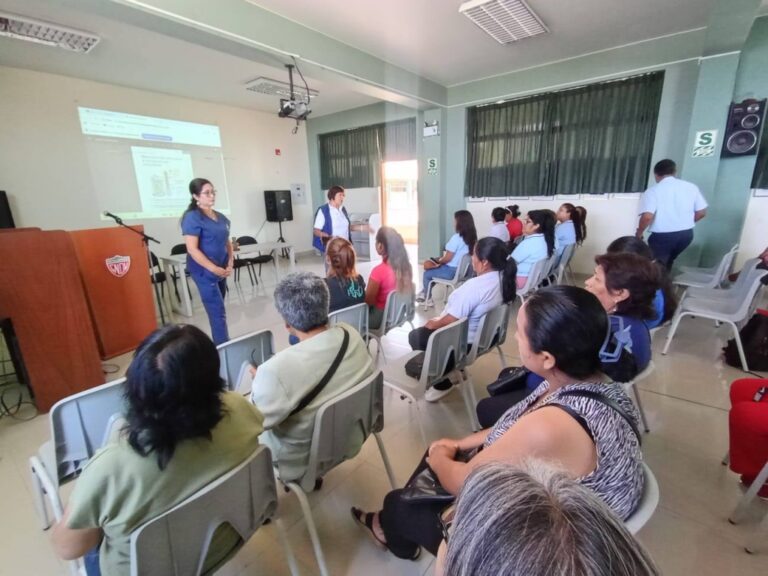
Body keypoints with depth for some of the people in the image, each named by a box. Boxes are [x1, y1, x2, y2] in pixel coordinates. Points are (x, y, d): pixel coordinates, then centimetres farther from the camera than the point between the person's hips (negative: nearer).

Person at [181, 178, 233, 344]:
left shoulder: (220, 217, 11)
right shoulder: (192, 217, -11)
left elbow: (227, 242, 16)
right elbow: (192, 249, -17)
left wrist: (230, 263, 2)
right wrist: (214, 269, -19)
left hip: (222, 270, 7)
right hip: (204, 271, -7)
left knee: (217, 310, 14)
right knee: (218, 312, -9)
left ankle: (219, 345, 24)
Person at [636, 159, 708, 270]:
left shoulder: (652, 191, -12)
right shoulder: (691, 187, 4)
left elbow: (647, 216, -24)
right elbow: (701, 212, 6)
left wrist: (639, 232, -9)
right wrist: (685, 223, 21)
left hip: (662, 236, -5)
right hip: (687, 234, 6)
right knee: (667, 262, 27)